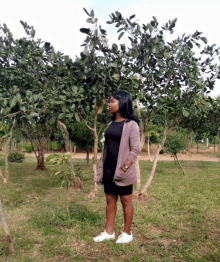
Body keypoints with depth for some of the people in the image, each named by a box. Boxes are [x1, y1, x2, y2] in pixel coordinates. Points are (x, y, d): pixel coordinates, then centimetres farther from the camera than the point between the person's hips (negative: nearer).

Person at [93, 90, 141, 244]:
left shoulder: (131, 124, -10)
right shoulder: (112, 123, 11)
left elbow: (136, 149, -14)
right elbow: (106, 147, 13)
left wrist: (124, 169, -19)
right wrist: (101, 168, 10)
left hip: (122, 171, -7)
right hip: (109, 169, 7)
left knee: (126, 201, 7)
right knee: (110, 200, 13)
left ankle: (127, 233, 23)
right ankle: (109, 232, 26)